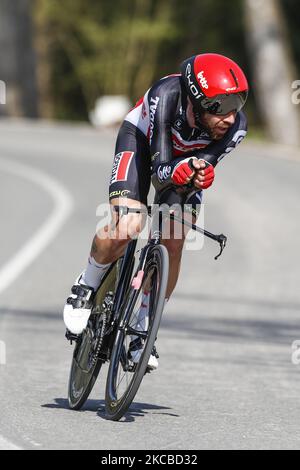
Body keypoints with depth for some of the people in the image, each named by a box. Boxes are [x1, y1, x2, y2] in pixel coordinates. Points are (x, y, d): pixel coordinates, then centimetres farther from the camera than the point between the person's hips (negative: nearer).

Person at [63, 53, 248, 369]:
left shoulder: (236, 126, -32)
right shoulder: (165, 96, -40)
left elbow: (204, 166, -27)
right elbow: (160, 168, -40)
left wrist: (196, 175, -49)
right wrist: (179, 171, -62)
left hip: (189, 156, 3)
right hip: (143, 139, -3)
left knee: (172, 247, -7)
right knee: (124, 229, -24)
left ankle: (142, 334, 10)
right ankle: (86, 288, 5)